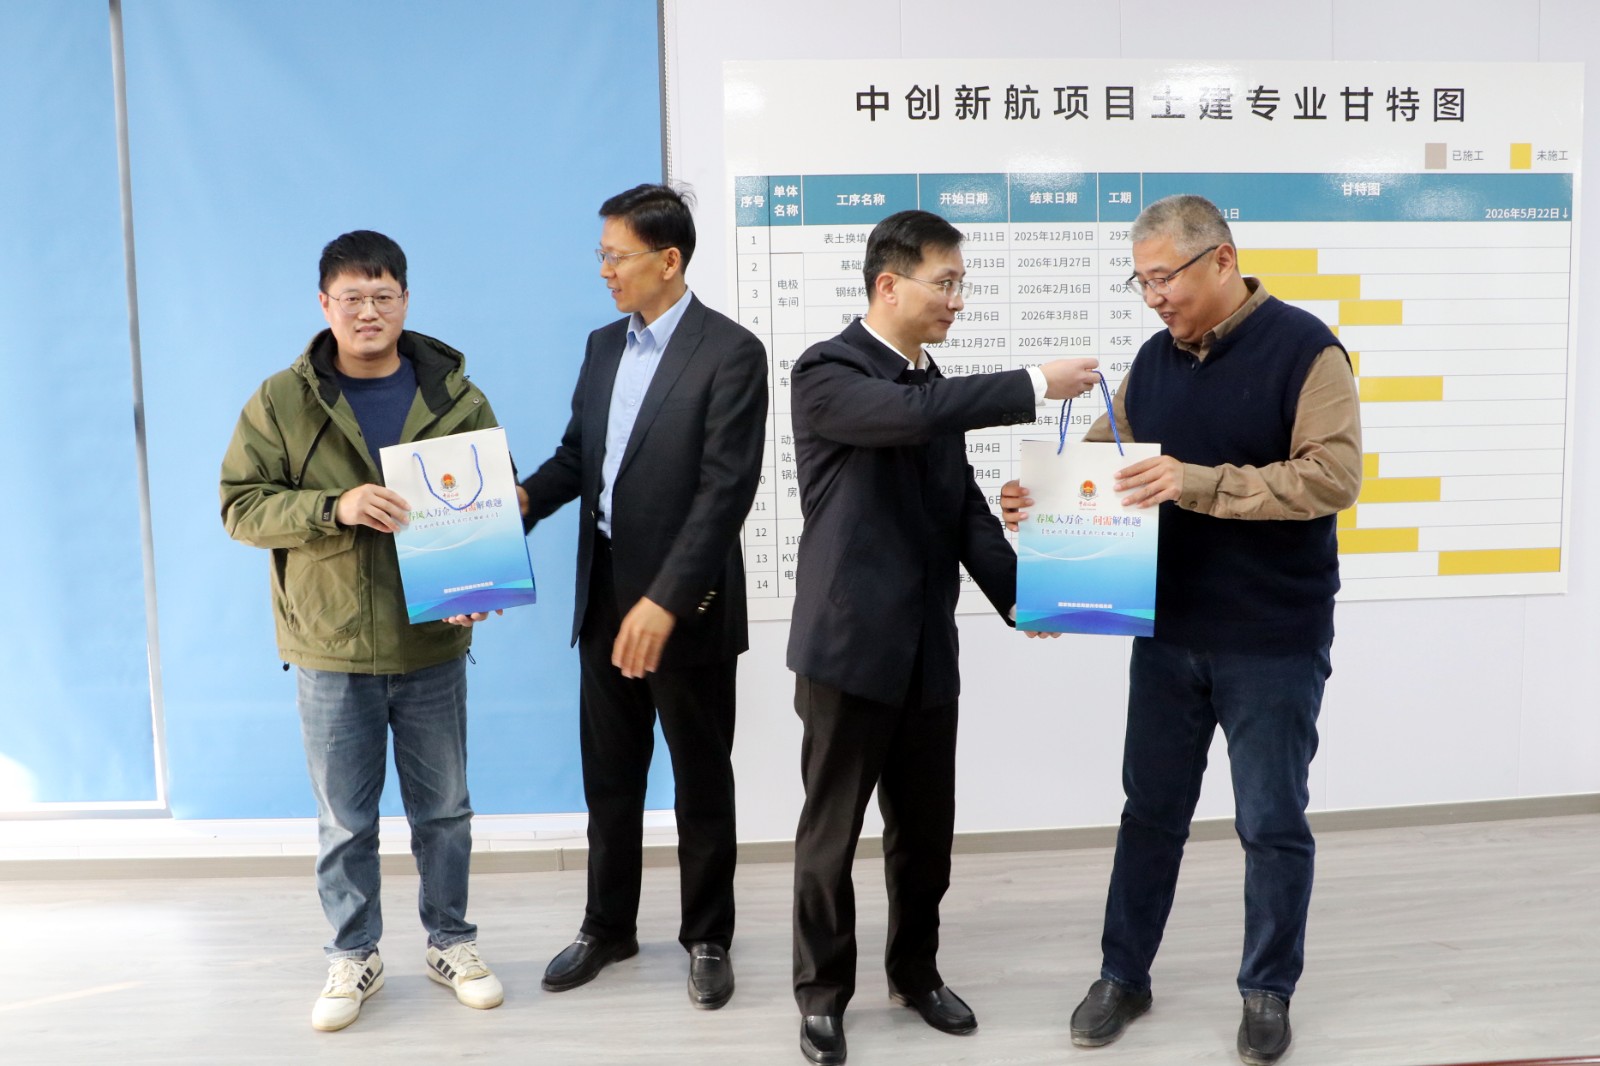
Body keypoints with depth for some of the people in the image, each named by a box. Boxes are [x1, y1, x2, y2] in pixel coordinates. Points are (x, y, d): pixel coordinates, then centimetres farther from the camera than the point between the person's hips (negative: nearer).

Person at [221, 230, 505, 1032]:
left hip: (432, 645, 1)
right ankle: (353, 957, 31)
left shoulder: (454, 395, 0)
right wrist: (334, 506, -23)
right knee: (345, 821, 12)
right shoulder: (282, 402, -2)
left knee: (443, 809, 14)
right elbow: (241, 505, -5)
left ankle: (451, 942, 33)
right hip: (331, 650, 0)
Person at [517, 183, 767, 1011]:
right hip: (604, 595, 7)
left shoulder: (730, 352, -13)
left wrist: (665, 601, -26)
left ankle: (707, 938, 28)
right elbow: (577, 455, 13)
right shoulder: (603, 346, 10)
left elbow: (725, 490, -20)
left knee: (702, 784, 10)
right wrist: (523, 498, -8)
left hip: (687, 607, -6)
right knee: (609, 777, 17)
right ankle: (608, 925, 35)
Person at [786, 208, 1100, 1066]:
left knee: (925, 829, 15)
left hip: (927, 647, 7)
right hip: (850, 642, -6)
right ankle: (822, 993, 25)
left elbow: (964, 507, 11)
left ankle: (914, 973, 35)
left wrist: (1019, 594, -2)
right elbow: (909, 416, -29)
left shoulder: (935, 388, 13)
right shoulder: (826, 372, -9)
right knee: (832, 830, 8)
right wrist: (1036, 385, -24)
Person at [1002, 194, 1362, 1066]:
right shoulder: (1156, 358, 7)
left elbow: (1334, 472, -20)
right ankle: (1123, 977, 28)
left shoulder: (1302, 347, -10)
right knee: (1150, 811, 13)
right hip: (1168, 633, 5)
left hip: (1274, 641, -5)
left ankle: (1268, 992, 28)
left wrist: (1199, 483, -28)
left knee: (1272, 823, 9)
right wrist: (1044, 497, -11)